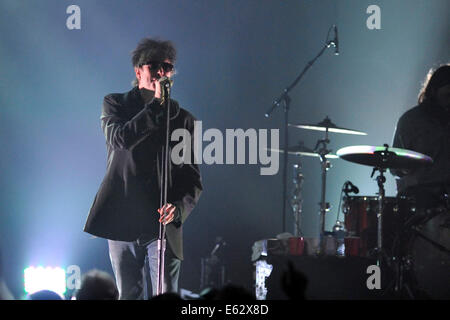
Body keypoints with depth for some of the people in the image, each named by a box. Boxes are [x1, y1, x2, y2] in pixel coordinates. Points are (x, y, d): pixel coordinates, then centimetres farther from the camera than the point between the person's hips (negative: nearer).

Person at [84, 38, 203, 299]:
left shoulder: (184, 120, 11)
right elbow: (120, 139, -12)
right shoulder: (116, 104, 11)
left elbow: (194, 179, 7)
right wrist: (156, 104, -12)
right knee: (129, 295, 6)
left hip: (163, 223, 0)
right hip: (122, 218, 0)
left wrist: (179, 208, -13)